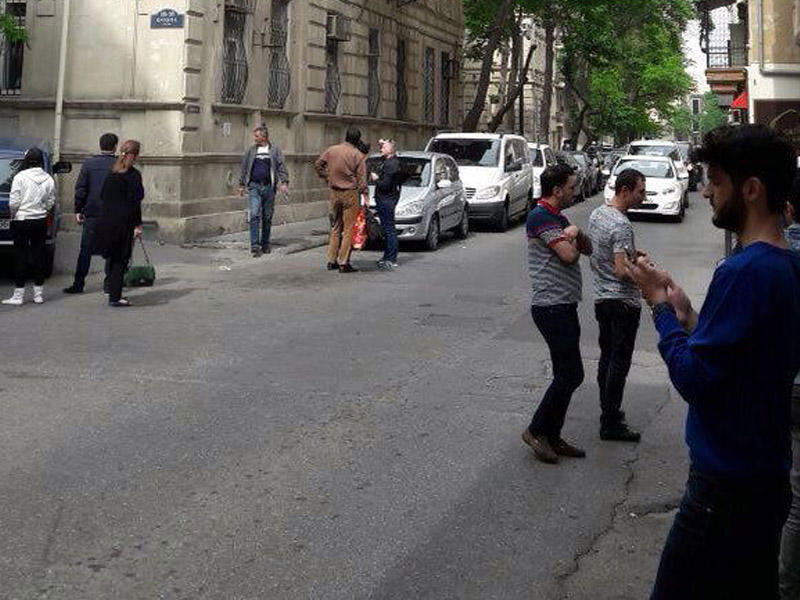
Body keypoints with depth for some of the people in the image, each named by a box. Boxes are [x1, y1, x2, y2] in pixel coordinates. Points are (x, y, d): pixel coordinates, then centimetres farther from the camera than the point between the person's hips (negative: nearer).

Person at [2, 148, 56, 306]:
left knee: (21, 257, 0)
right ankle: (38, 294, 15)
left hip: (21, 221, -4)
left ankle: (18, 295, 2)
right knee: (39, 256, 9)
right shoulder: (48, 179, 2)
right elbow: (51, 202, 5)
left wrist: (13, 215, 5)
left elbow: (13, 202, -11)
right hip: (40, 222, 4)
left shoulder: (20, 177, -11)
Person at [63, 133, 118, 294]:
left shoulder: (88, 164, 1)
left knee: (86, 250, 5)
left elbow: (80, 189, 0)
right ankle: (109, 284, 8)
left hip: (91, 213, 1)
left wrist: (78, 210, 7)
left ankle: (78, 284, 5)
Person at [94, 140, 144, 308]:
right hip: (123, 223, -7)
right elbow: (134, 202, -14)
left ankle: (113, 294, 23)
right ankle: (115, 297, -1)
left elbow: (102, 196, 13)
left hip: (106, 221, 7)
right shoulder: (133, 175, -10)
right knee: (120, 260, -1)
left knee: (113, 259, 16)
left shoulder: (112, 173, 10)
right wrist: (137, 225, -11)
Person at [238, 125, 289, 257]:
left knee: (267, 217, 6)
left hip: (269, 187, 0)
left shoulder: (275, 150, 5)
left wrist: (284, 182, -9)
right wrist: (242, 184, 14)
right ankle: (254, 246, -13)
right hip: (254, 186, 0)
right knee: (255, 215, -11)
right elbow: (244, 168, 15)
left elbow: (282, 167, 2)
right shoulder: (251, 150, 9)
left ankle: (265, 245, 19)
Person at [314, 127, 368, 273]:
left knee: (335, 228, 15)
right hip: (350, 194, -5)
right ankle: (343, 263, -3)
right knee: (348, 229, -1)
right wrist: (365, 196, -6)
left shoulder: (331, 150, 5)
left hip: (334, 193, 5)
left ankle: (331, 261, 18)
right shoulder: (358, 155, -8)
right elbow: (361, 178, -9)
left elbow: (318, 165, 12)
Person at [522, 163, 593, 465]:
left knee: (566, 375, 12)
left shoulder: (559, 219, 17)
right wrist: (571, 235, 0)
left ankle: (552, 437, 19)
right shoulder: (540, 217, -14)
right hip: (552, 307, -10)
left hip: (564, 307, 10)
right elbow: (568, 255, -22)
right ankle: (537, 430, 3)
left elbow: (587, 249, 20)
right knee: (571, 374, -8)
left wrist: (576, 234, -1)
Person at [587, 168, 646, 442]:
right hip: (623, 302, -9)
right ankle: (611, 424, 2)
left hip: (601, 298, 9)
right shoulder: (621, 225, -23)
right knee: (619, 363, -2)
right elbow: (622, 271, -29)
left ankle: (607, 411, 27)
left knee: (606, 357, 17)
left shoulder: (596, 214, 6)